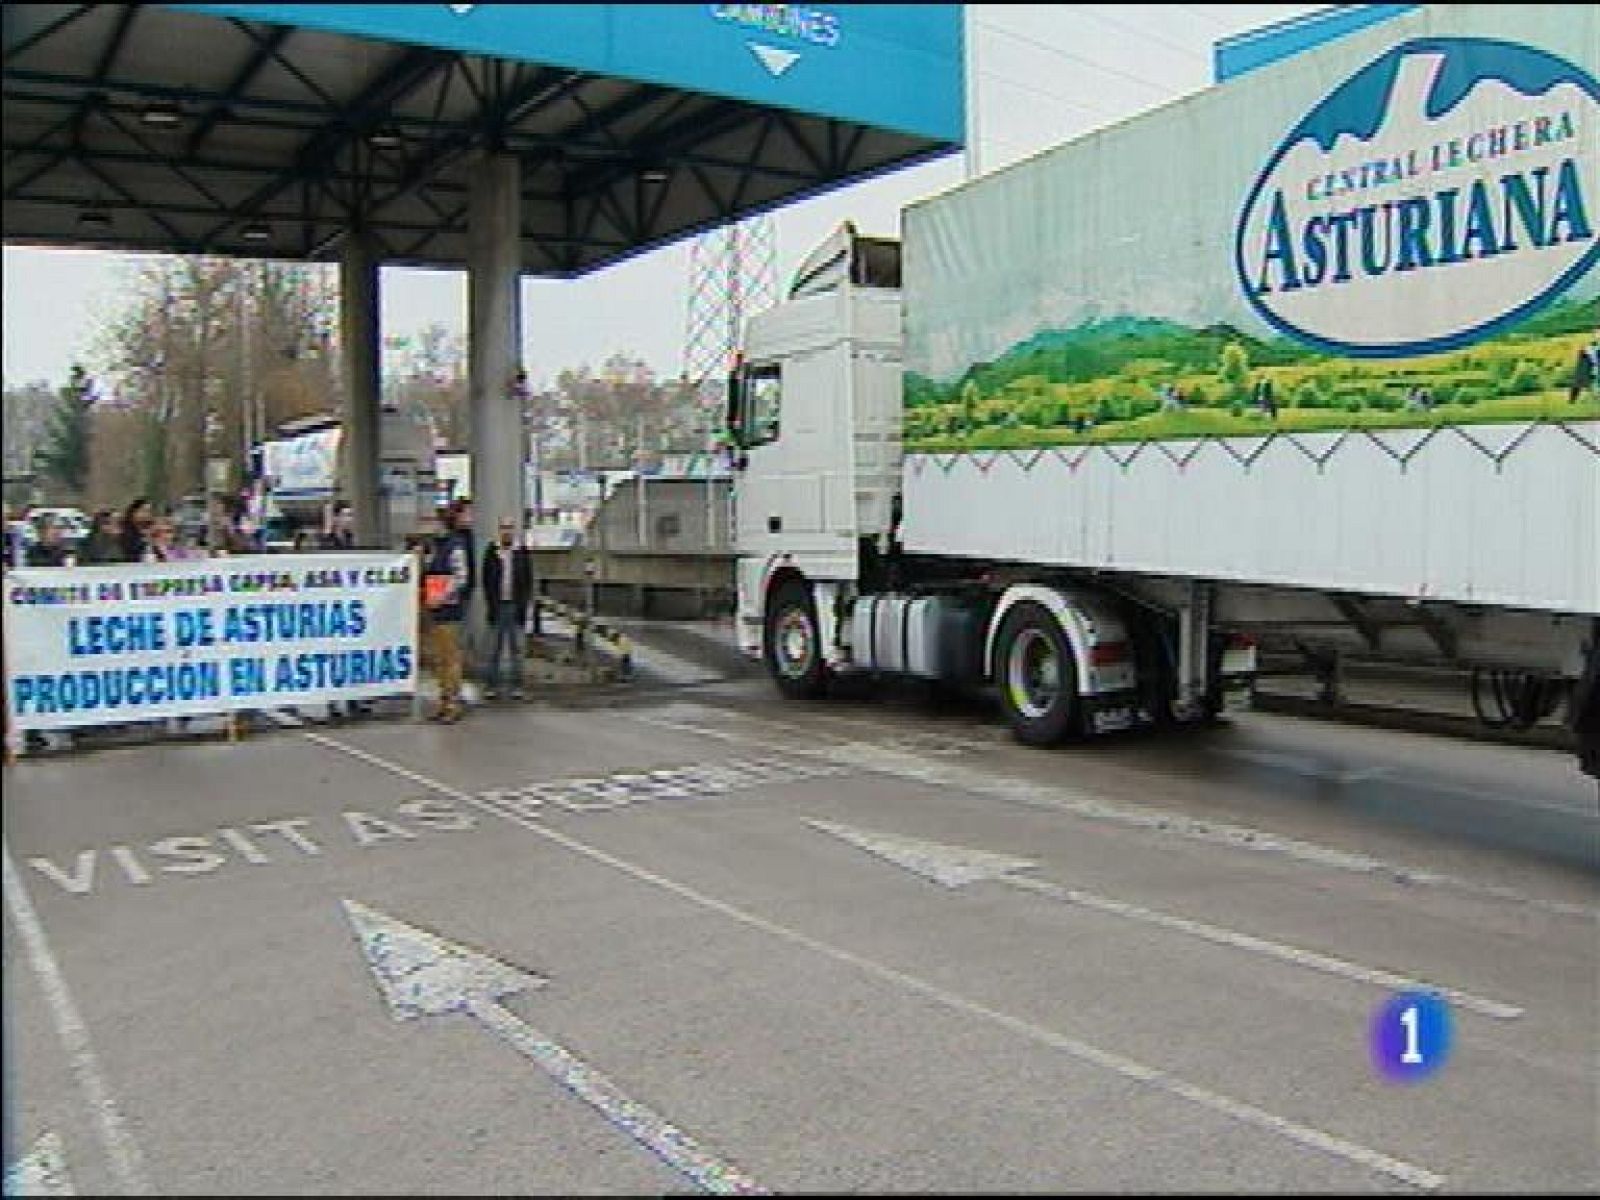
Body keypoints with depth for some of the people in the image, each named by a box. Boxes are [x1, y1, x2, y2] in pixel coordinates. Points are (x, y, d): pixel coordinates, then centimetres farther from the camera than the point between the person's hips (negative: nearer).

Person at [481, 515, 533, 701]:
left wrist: (523, 605, -2)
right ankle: (489, 685, 6)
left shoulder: (522, 552, 6)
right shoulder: (491, 551, 5)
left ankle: (516, 686, 8)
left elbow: (528, 581, 7)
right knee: (494, 648, 1)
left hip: (515, 605, 0)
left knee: (516, 648, 3)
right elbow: (486, 580, 6)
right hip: (497, 604, 0)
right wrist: (490, 604, -3)